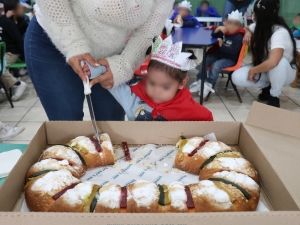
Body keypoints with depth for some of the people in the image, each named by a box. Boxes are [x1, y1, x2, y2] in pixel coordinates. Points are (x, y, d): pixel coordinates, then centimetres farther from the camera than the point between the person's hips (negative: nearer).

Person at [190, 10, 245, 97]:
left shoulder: (239, 37, -12)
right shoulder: (224, 31, 7)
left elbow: (233, 51, -22)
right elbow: (213, 36, 14)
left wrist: (222, 45, -25)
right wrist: (217, 29, -6)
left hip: (230, 59, -7)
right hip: (218, 54, 7)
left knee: (215, 65, -32)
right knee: (204, 62, -9)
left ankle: (208, 84, -25)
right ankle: (200, 81, -4)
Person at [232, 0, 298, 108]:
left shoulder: (280, 33, -32)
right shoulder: (260, 26, -10)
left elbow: (273, 62, -47)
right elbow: (247, 29, 15)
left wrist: (253, 70, -30)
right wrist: (248, 33, -11)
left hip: (285, 72, -6)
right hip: (264, 68, 6)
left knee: (278, 61, -42)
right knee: (237, 77, -18)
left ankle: (274, 96, -15)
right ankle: (268, 86, 5)